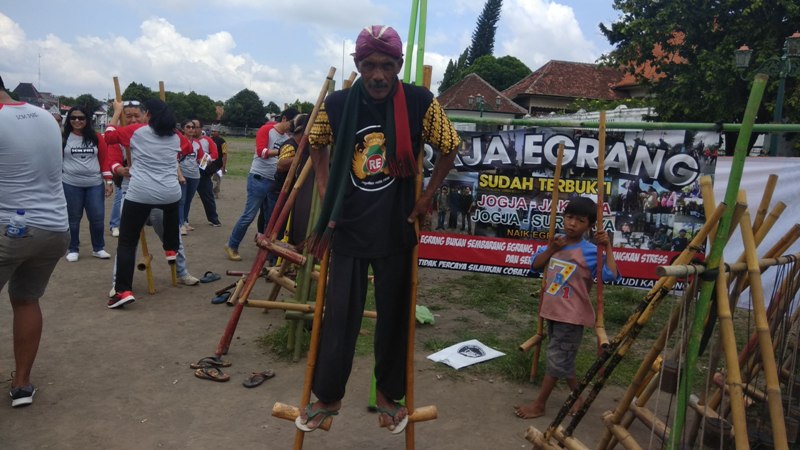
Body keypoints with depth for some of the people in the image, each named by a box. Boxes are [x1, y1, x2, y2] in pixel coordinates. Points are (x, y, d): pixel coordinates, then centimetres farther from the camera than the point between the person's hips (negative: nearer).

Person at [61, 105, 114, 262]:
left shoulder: (97, 138, 3)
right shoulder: (63, 138, -1)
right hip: (71, 185, -1)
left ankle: (98, 248, 20)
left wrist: (108, 181, 2)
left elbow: (104, 160, 5)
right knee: (73, 218, 8)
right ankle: (73, 250, 21)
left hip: (95, 185, 1)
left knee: (97, 217, 4)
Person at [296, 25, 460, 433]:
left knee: (393, 315, 11)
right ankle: (327, 396, 28)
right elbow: (318, 145, 12)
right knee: (339, 315, 9)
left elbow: (448, 148, 4)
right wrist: (327, 200, 5)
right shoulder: (337, 104, -6)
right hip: (348, 228, 1)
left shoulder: (421, 103, -10)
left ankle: (389, 395, 31)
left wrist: (427, 197, -2)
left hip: (395, 230, -1)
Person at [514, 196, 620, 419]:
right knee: (562, 359, 19)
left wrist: (608, 247, -26)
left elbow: (611, 275, -24)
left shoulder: (589, 252, -15)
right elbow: (535, 265, 4)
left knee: (556, 358, 1)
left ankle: (539, 405, 12)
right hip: (552, 311, 7)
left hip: (572, 315, -7)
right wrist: (551, 249, -9)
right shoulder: (556, 243, 4)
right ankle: (578, 395, 38)